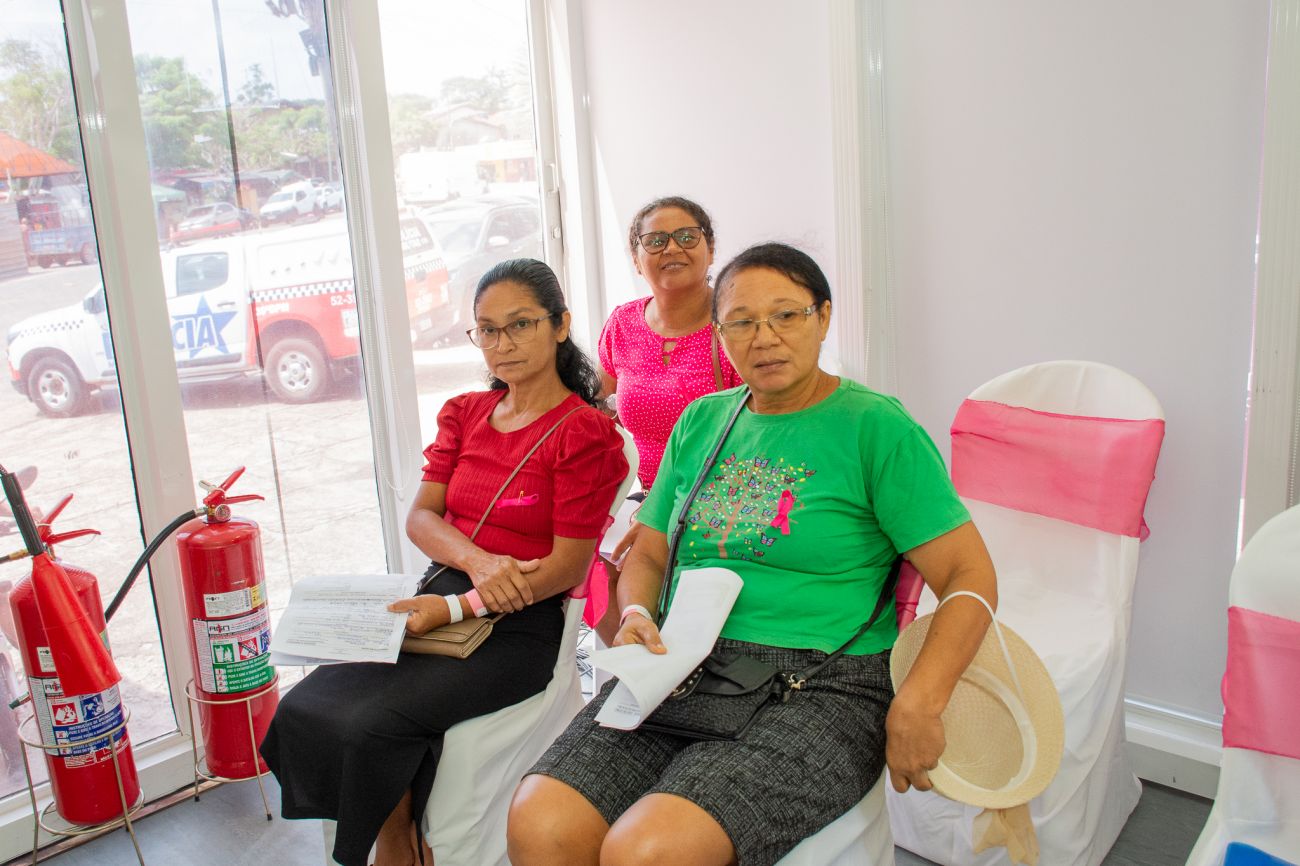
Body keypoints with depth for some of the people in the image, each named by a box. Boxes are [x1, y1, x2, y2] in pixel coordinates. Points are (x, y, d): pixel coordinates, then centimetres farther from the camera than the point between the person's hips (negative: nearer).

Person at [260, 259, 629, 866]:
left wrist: (457, 607, -19)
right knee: (304, 707, -15)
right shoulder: (464, 414, 13)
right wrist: (476, 561, -17)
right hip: (441, 599, 6)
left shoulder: (585, 433, -8)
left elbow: (567, 566, -11)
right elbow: (419, 517, 6)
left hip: (523, 621, -6)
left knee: (367, 723, -24)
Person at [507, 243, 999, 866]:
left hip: (818, 689, -4)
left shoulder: (878, 428, -2)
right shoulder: (701, 421, 14)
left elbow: (971, 578, -5)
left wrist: (919, 705, -18)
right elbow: (647, 554, 20)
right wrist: (637, 615, -2)